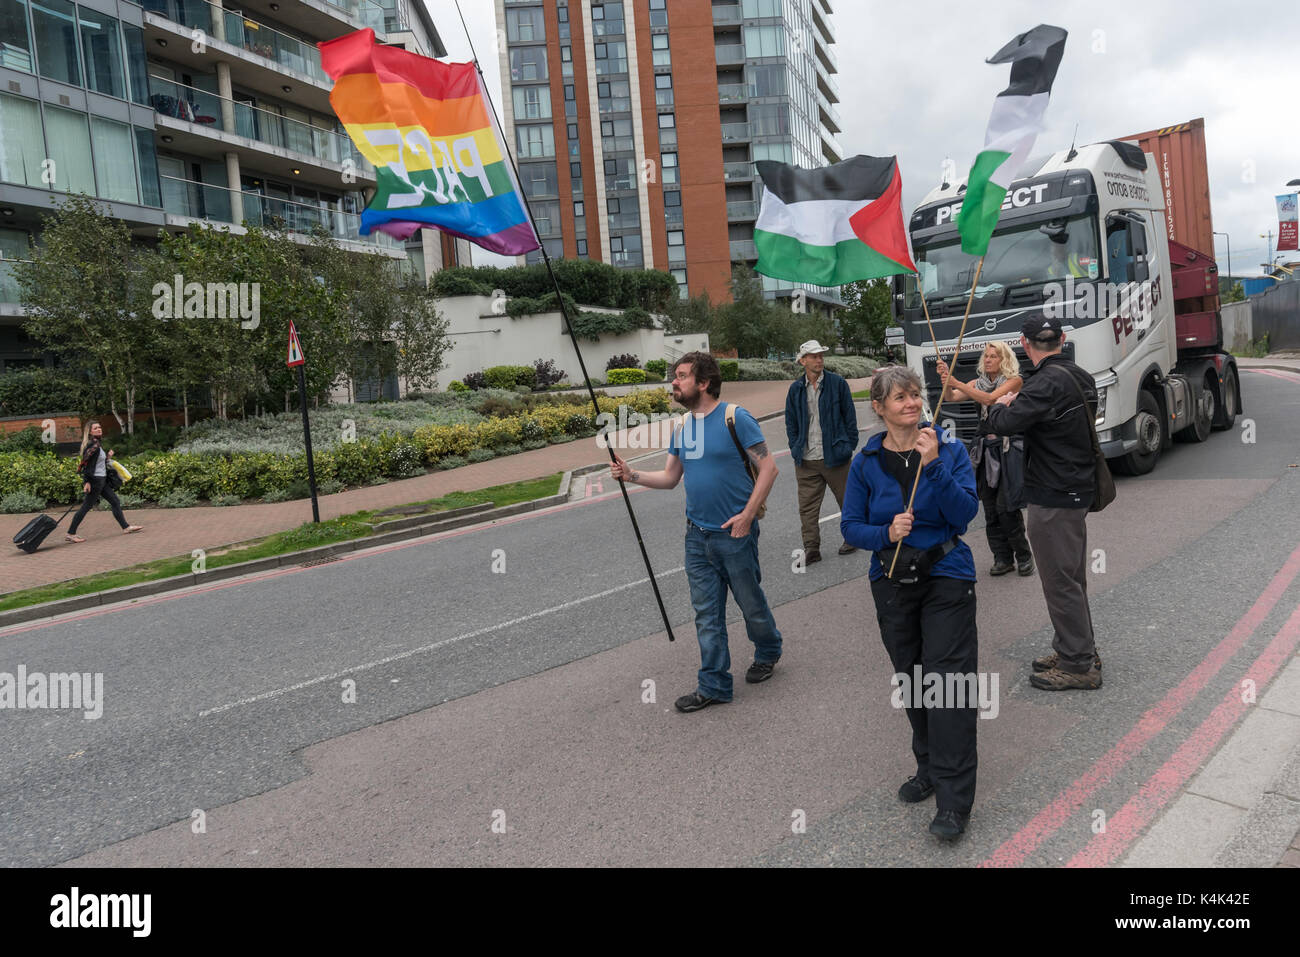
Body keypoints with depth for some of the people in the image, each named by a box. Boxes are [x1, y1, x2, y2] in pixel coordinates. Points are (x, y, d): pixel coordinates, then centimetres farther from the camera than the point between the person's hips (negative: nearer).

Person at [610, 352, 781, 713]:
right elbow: (670, 477, 12)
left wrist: (747, 514, -17)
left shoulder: (735, 418, -12)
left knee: (750, 602, 12)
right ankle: (714, 685, 19)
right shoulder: (682, 426, 8)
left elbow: (768, 467, -12)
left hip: (734, 533, -6)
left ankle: (768, 652, 40)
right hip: (697, 535, 6)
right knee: (706, 612, 9)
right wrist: (632, 475, -3)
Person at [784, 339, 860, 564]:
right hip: (806, 461, 2)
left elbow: (850, 416, 3)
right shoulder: (795, 389, 6)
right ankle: (811, 549, 8)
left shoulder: (837, 383, -1)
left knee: (847, 500, 12)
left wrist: (849, 446, -2)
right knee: (807, 507, 0)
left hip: (835, 456, -2)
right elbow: (791, 423, 13)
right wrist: (796, 449, 5)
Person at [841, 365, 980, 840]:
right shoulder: (866, 462, -1)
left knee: (947, 679, -7)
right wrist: (886, 533, -17)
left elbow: (966, 512, -14)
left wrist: (934, 465, -25)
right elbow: (850, 525, 2)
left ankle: (953, 800, 1)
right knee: (910, 678, 14)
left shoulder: (948, 449, -5)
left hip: (946, 577, -3)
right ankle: (929, 769, 34)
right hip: (893, 584, 3)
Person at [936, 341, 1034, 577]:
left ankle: (1023, 556, 8)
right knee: (990, 509, 5)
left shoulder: (1014, 380, -4)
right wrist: (946, 379, -21)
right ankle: (1002, 559, 14)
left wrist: (957, 383, -25)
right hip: (986, 449, 5)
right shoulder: (979, 382, 12)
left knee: (1006, 507, -9)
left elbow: (990, 399, -19)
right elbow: (953, 397, -3)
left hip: (1009, 449, -5)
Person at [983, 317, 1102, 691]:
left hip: (1052, 498, -10)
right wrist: (1015, 404, 12)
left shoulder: (1047, 383, -21)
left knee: (1060, 580, 0)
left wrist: (999, 406, -7)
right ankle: (1081, 649, 33)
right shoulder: (1081, 376, 9)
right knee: (1071, 577, 20)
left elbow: (1007, 422, -30)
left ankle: (1077, 665, 9)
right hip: (1077, 490, 10)